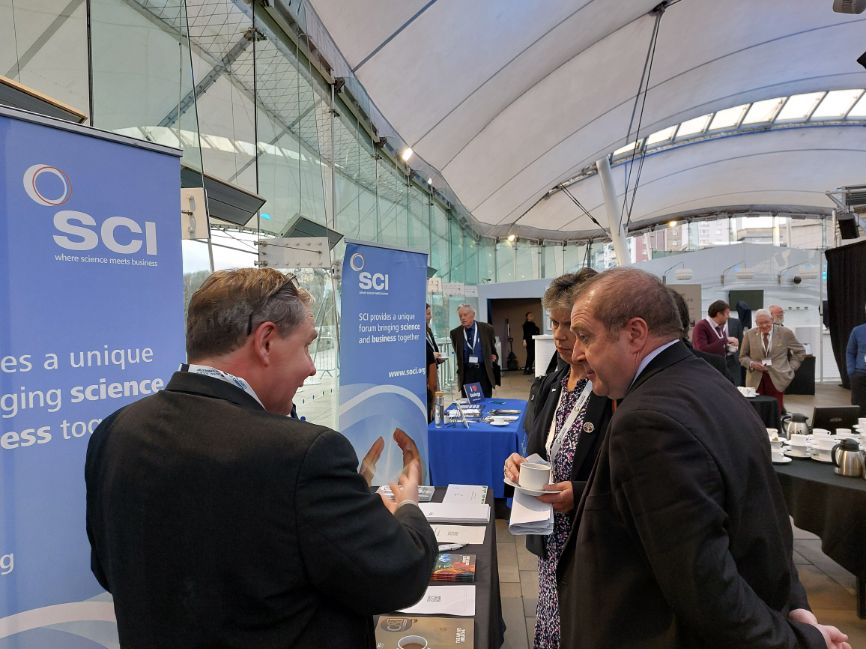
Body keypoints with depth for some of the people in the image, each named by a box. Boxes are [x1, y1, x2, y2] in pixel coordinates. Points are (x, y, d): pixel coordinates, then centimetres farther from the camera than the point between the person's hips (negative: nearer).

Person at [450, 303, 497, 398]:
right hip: (466, 372, 0)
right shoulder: (455, 333, 0)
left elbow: (493, 346, 18)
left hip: (483, 370, 0)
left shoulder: (486, 329, -1)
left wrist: (494, 356, 7)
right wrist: (460, 368, 6)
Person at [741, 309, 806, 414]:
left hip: (777, 378, -1)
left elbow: (800, 351, 14)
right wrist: (752, 364, -8)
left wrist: (791, 367, 4)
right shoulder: (749, 334, 3)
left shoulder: (785, 333, 1)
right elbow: (743, 357, 12)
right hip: (756, 380, 1)